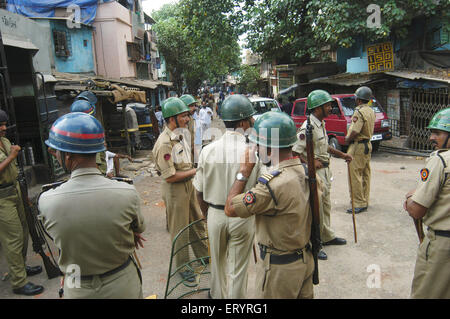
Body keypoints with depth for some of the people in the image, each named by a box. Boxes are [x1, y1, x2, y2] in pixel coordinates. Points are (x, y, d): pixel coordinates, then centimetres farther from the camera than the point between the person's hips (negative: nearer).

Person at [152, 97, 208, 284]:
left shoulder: (179, 135, 5)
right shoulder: (165, 143, -26)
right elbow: (170, 177, -25)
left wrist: (193, 171, 3)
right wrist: (194, 171, -17)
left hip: (188, 183, 9)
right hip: (174, 189, -9)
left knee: (197, 221, 21)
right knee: (179, 229, 7)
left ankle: (203, 254, 41)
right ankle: (182, 267, 27)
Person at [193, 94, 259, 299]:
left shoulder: (208, 150, -10)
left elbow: (199, 192, -2)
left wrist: (208, 215, 14)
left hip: (215, 215, 3)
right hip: (243, 217, -3)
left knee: (218, 263, 26)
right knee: (238, 268, 15)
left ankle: (218, 295, 48)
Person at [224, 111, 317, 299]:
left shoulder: (273, 184, -32)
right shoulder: (305, 170, -5)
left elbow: (230, 209, -21)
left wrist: (244, 171, -14)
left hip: (280, 269, -8)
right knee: (303, 295, 24)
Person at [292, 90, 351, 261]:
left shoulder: (321, 124, 10)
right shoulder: (308, 127, -21)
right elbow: (295, 151, -24)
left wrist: (342, 154, 21)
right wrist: (311, 162, -30)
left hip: (325, 170, 10)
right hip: (315, 172, -10)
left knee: (326, 205, 21)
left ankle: (327, 236, 38)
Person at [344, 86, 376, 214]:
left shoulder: (359, 112, -18)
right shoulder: (371, 111, 12)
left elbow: (355, 132, -24)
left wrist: (347, 139, -6)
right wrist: (350, 137, 9)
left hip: (358, 146, -10)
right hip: (368, 144, 10)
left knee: (355, 176, -5)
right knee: (365, 175, 15)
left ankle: (359, 204, -2)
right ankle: (365, 201, 24)